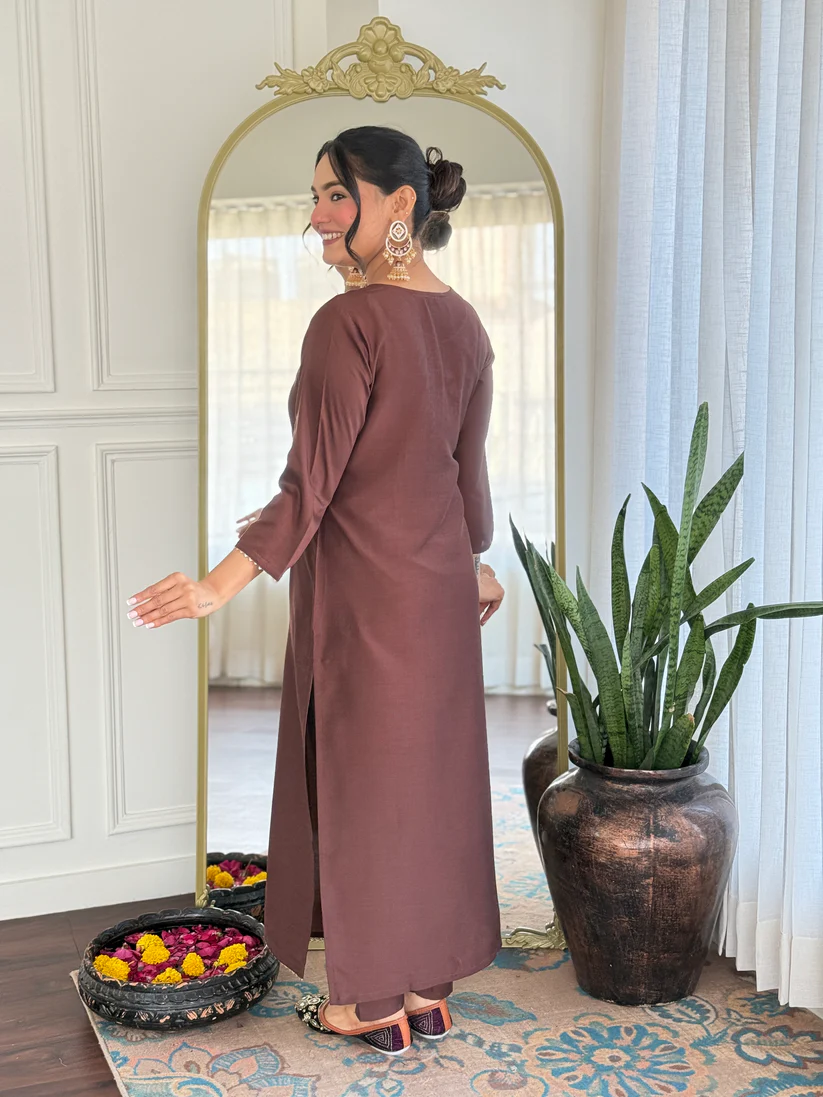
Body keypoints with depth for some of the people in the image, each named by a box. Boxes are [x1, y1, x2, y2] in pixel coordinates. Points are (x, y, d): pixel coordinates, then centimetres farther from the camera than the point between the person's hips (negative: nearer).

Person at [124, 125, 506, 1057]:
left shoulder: (350, 321, -18)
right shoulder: (463, 323, 6)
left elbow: (312, 481, -19)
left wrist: (222, 584, -15)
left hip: (360, 586, -8)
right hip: (440, 580, 8)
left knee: (358, 776, 5)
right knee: (432, 770, 14)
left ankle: (371, 1002, 19)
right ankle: (429, 988, 27)